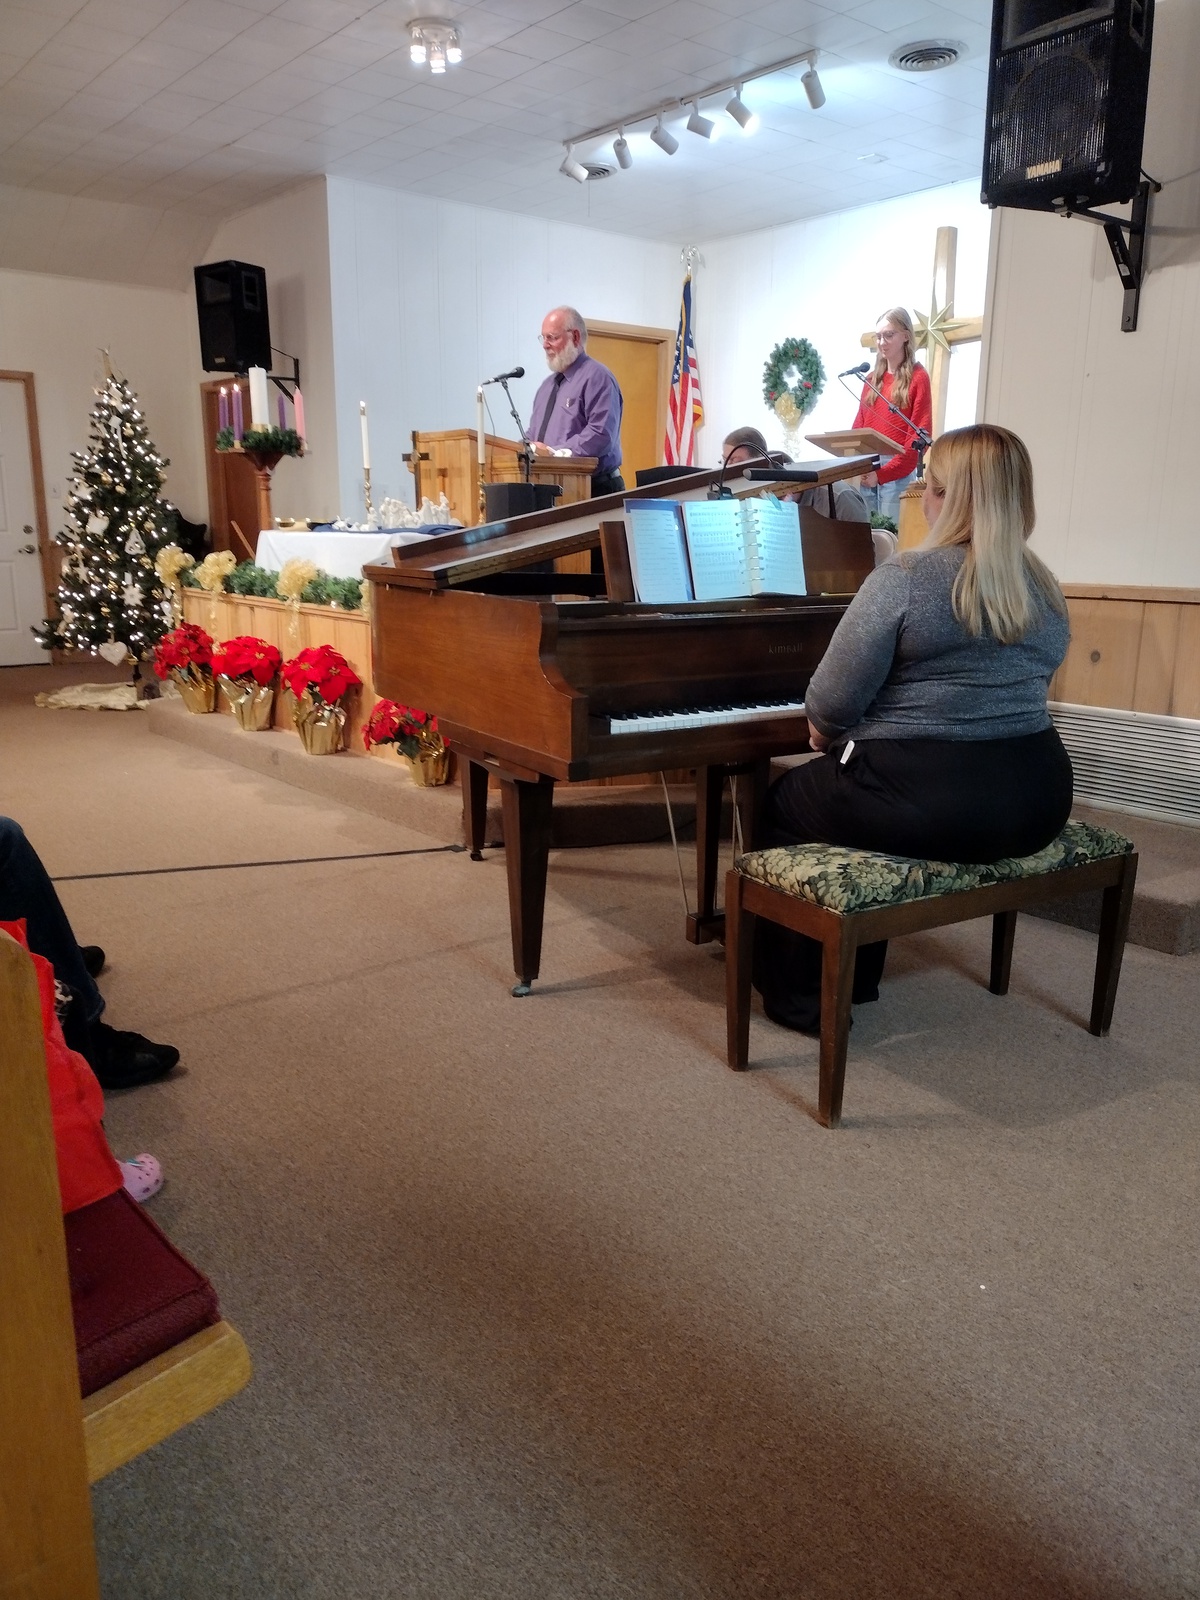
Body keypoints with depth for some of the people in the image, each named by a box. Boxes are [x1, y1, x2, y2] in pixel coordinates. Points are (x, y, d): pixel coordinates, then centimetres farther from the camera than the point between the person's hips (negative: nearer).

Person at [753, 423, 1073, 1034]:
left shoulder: (906, 576, -13)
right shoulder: (1047, 591, 8)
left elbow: (832, 702, -14)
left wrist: (824, 733, 9)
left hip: (925, 803, -7)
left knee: (782, 805, 19)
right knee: (862, 787, 32)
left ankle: (804, 998, 25)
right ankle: (855, 976, 40)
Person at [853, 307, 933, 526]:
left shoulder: (917, 378, -2)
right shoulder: (873, 378, 16)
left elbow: (919, 436, -9)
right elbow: (859, 425, 15)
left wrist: (883, 473, -17)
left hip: (897, 472, -5)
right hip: (867, 470, 5)